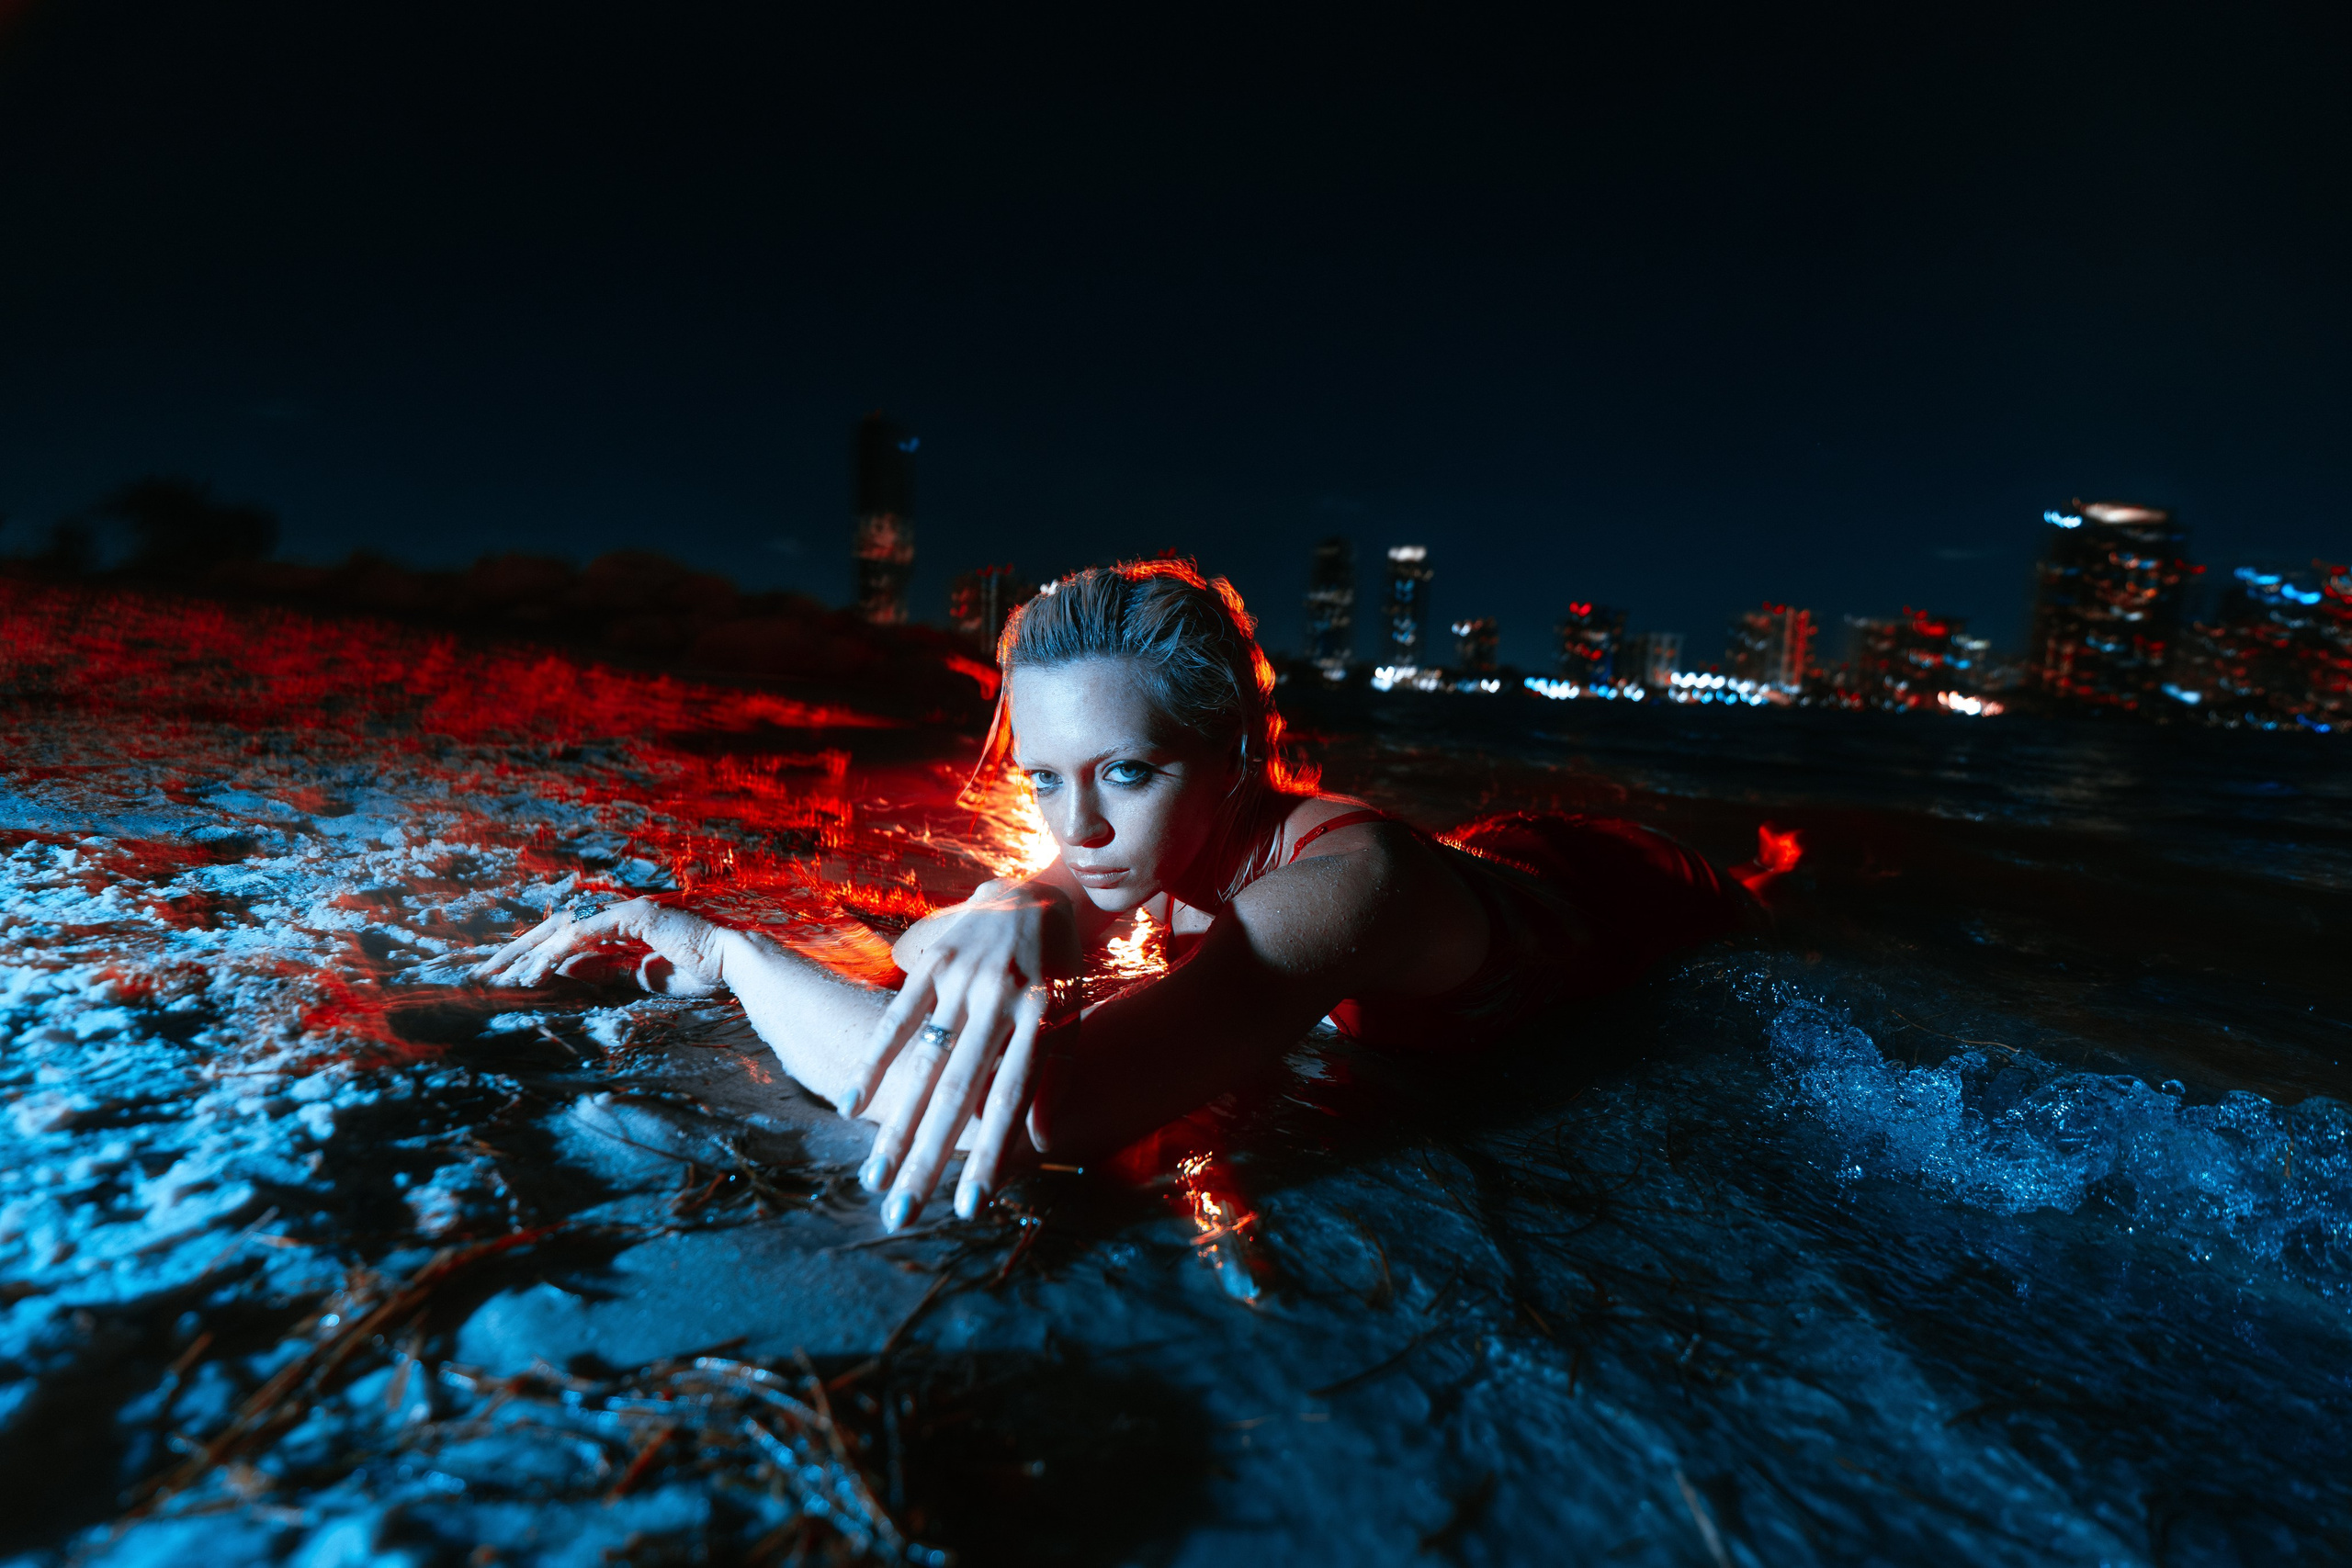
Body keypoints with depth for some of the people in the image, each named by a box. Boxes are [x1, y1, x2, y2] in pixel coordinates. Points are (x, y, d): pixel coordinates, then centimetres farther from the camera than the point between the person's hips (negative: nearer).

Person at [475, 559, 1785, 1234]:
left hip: (1618, 900, -3)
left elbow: (1036, 1111, -62)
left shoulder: (1342, 875, -53)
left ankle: (1766, 850, 66)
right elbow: (921, 948, -27)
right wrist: (1016, 914, -51)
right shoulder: (1154, 842, -29)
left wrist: (728, 946, -53)